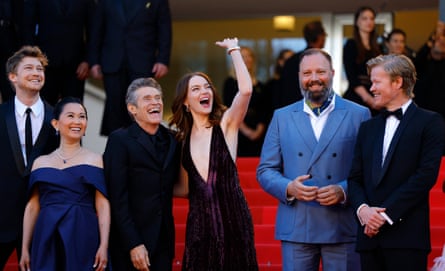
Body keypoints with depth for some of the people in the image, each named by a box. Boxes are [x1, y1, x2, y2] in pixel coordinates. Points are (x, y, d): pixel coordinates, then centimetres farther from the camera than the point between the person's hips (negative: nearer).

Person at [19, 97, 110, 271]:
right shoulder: (41, 163, 12)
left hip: (84, 239, -2)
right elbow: (32, 207, 11)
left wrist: (104, 246, -12)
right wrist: (25, 249, 6)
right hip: (47, 240, 2)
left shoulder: (95, 160, 6)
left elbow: (103, 207, -1)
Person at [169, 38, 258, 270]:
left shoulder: (226, 124, 0)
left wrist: (233, 50, -7)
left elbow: (245, 90, -18)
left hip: (232, 217, -3)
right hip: (199, 220, 3)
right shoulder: (183, 138, 11)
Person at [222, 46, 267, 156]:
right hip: (238, 133, -3)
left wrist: (259, 130, -6)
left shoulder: (260, 86, 16)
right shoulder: (230, 82, 7)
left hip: (257, 135, 3)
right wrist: (245, 129, -11)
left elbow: (264, 112, 10)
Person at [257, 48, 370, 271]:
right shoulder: (282, 117, 11)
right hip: (296, 228, 1)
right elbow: (265, 170, 10)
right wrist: (288, 188, -9)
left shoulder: (359, 115, 5)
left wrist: (344, 191, -15)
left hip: (343, 229, -1)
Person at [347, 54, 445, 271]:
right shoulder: (368, 128, 19)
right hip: (370, 236, 5)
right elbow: (355, 178, 14)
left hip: (407, 237, -5)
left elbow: (426, 175, -9)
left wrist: (386, 214, -12)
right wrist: (362, 209, -7)